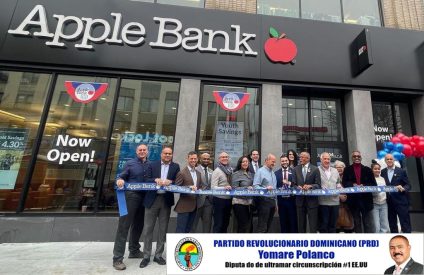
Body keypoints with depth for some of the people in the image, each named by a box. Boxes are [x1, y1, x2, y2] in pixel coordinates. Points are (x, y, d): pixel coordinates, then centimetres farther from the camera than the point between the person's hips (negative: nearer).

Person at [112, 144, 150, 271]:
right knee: (124, 226, -1)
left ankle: (134, 251, 32)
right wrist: (119, 180, -25)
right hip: (131, 196, -4)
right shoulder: (130, 163, -1)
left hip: (144, 198, 4)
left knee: (138, 225, 15)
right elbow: (121, 177, -3)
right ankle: (117, 258, 8)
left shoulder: (150, 165, 8)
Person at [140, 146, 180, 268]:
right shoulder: (152, 165, 4)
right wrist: (156, 180, -21)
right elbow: (146, 179, -2)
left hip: (166, 200, 1)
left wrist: (170, 182, -20)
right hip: (152, 199, 0)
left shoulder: (175, 166, 4)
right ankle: (146, 256, 23)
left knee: (163, 229, 11)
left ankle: (158, 255, 27)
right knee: (148, 229, 7)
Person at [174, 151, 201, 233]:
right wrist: (189, 187, -23)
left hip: (194, 206, 6)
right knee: (181, 230, 3)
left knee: (188, 229, 17)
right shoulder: (182, 173, -10)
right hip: (184, 206, -6)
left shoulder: (198, 173, 11)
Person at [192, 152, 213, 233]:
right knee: (193, 223, 7)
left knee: (207, 223, 12)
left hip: (209, 200, 5)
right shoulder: (195, 170, -5)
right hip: (198, 200, -5)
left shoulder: (212, 172, 13)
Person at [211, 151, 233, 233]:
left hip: (228, 199, 6)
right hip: (219, 200, -6)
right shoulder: (216, 171, -10)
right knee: (218, 224, 4)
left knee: (226, 223, 19)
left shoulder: (231, 170, 6)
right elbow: (213, 187, -16)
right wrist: (224, 188, -31)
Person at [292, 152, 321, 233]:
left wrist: (310, 186, -22)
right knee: (301, 224, 13)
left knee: (313, 225, 5)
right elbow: (294, 184, 6)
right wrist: (297, 187, -15)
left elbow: (318, 185, -4)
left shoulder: (315, 169, -2)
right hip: (300, 200, 3)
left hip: (311, 200, -2)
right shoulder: (296, 169, 6)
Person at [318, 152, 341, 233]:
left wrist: (339, 189, 2)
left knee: (333, 224, 13)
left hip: (335, 201, 5)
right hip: (323, 202, -5)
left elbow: (338, 183, 21)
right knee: (323, 224, 4)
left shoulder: (335, 171, 15)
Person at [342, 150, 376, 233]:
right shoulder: (347, 170, 4)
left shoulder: (367, 169, 7)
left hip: (366, 199, 0)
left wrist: (364, 186, -14)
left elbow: (374, 184, 3)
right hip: (353, 200, 0)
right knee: (357, 223, 13)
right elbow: (344, 183, -3)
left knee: (369, 223, 6)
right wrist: (353, 185, -19)